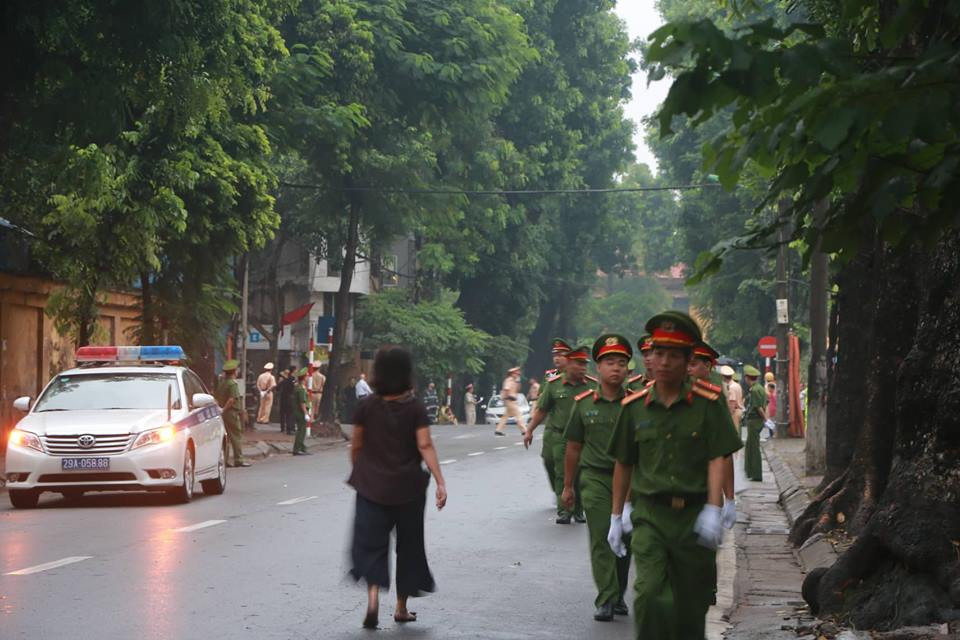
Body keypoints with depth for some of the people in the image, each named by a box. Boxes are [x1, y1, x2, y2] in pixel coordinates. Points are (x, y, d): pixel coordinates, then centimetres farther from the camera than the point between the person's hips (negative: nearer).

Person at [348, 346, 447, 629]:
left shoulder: (366, 406, -5)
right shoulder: (415, 408, -7)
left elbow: (356, 446, 1)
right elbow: (425, 446, -15)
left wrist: (358, 473, 18)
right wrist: (440, 482, -17)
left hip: (372, 486, 0)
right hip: (408, 487, 0)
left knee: (371, 543, 3)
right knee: (408, 544, 15)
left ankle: (373, 595, -23)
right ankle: (402, 606, 22)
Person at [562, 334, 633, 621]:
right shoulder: (584, 403, 3)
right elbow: (573, 447, 11)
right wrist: (568, 486, 13)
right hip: (595, 478, -1)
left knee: (624, 538, 9)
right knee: (601, 538, -7)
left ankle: (618, 595, 24)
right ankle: (606, 600, -6)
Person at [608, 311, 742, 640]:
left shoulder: (707, 403, -2)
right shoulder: (634, 406, 4)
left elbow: (717, 460, -6)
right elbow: (623, 464, 12)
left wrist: (713, 510, -17)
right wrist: (616, 518, 13)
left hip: (694, 515, 0)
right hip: (649, 515, 0)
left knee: (692, 604, 9)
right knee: (649, 595, -17)